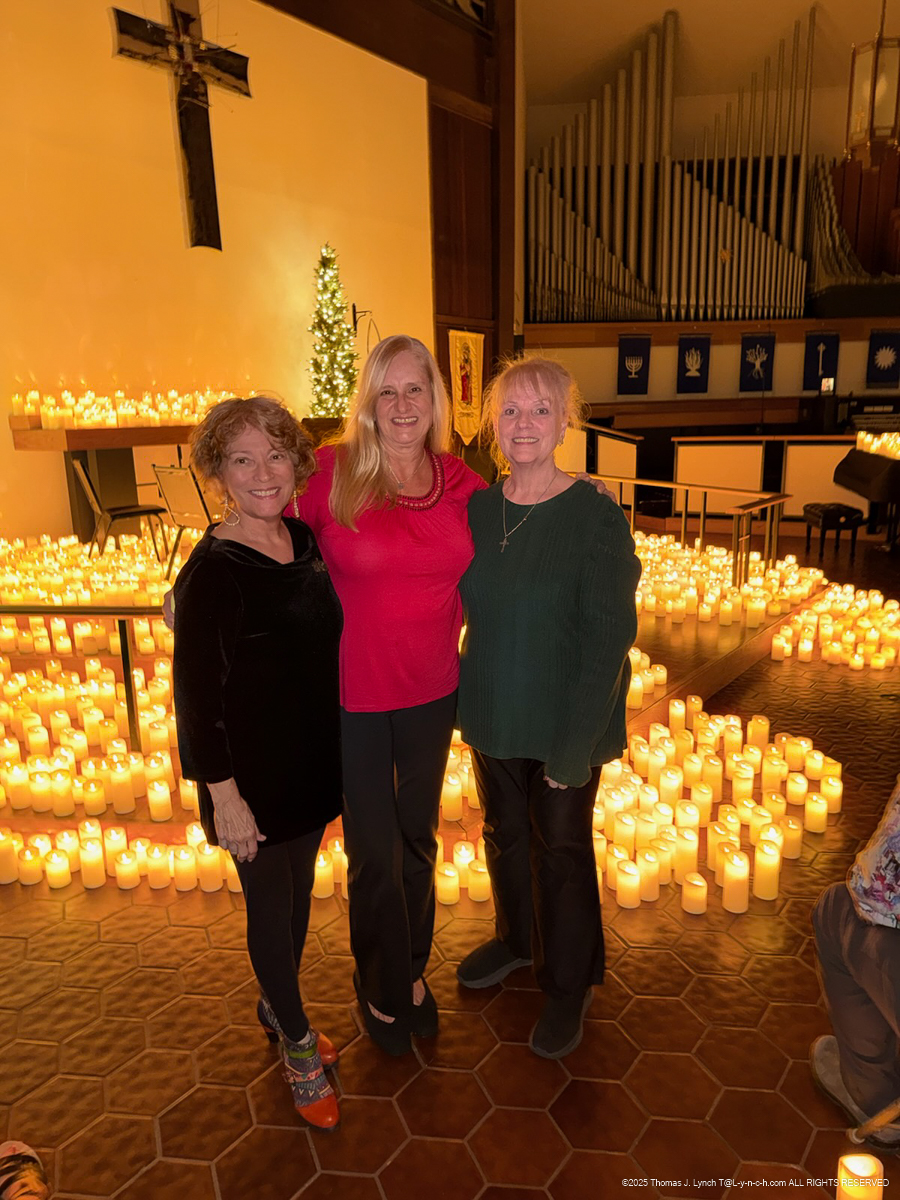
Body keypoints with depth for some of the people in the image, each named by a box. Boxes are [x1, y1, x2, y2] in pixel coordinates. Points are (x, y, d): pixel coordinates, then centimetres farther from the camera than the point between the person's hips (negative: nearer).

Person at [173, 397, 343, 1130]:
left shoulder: (303, 539, -1)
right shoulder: (211, 572, -21)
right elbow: (197, 692, -18)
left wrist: (339, 754, 13)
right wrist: (223, 794, -17)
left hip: (314, 760, 7)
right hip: (254, 774, -6)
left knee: (299, 890, 22)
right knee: (271, 904, 13)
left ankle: (278, 1009, 48)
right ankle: (298, 1044, 36)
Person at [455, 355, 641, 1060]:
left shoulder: (597, 517, -18)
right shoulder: (476, 510, -3)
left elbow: (608, 637, -18)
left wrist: (576, 744, -19)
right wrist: (466, 701, 1)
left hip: (566, 722, -4)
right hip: (493, 713, 5)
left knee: (562, 847, 12)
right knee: (505, 833, 22)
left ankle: (569, 986, 37)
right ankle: (516, 939, 50)